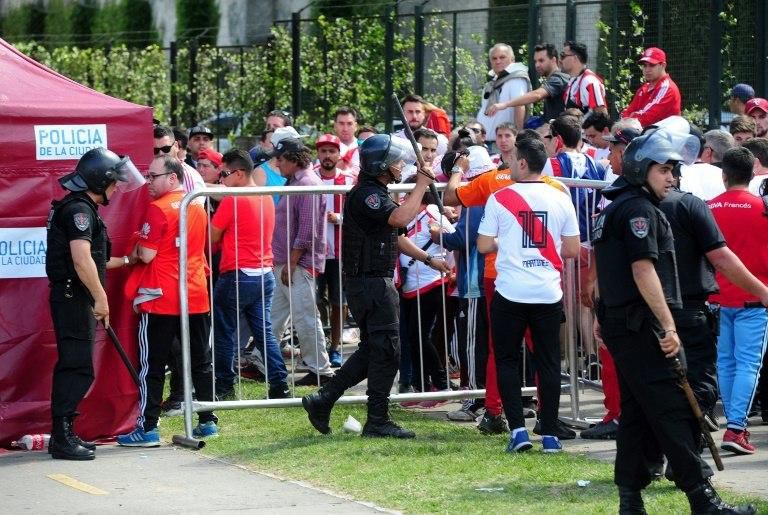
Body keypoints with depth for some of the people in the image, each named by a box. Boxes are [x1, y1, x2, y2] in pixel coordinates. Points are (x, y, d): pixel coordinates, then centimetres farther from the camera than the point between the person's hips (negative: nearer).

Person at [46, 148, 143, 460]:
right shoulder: (79, 210, -15)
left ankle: (63, 434, 18)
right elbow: (81, 260, -24)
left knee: (72, 366, 13)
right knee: (78, 367, -11)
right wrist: (100, 298, -20)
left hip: (75, 299, 11)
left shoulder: (81, 208, 18)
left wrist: (125, 261, 28)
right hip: (73, 298, -11)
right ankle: (63, 438, -12)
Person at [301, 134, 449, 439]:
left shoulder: (376, 194, 18)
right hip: (371, 284, -11)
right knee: (386, 351, -5)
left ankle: (322, 401, 16)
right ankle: (377, 421, 1)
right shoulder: (366, 195, -17)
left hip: (376, 283, 11)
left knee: (371, 350, 15)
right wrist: (421, 184, -22)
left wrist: (429, 260, 25)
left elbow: (396, 237, 27)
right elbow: (400, 218, -33)